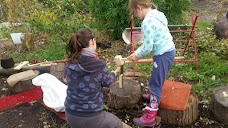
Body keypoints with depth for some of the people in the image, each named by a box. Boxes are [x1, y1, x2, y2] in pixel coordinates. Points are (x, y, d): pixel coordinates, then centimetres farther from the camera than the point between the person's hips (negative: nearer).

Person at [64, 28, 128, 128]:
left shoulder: (69, 64, -8)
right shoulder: (99, 65, -21)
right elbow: (108, 82, -2)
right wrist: (113, 73, 22)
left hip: (70, 116, 6)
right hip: (91, 118, -5)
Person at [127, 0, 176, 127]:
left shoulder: (147, 21, -20)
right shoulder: (156, 15, 9)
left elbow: (148, 46, -19)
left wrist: (137, 55, -2)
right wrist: (137, 52, 10)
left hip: (163, 55, -9)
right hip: (168, 51, 9)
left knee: (155, 83, -3)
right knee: (157, 80, 29)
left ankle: (150, 117, 4)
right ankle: (154, 95, 53)